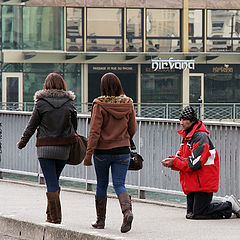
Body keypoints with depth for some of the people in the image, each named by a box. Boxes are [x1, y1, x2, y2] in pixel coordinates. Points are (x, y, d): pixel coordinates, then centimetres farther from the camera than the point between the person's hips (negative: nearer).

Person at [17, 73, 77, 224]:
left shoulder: (41, 103, -7)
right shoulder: (69, 102, 0)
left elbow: (32, 125, 0)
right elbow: (74, 125, 12)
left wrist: (23, 142, 15)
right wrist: (71, 138, 32)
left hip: (45, 147, -3)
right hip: (64, 148, 3)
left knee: (51, 182, -2)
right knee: (55, 180, 17)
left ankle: (55, 216, -6)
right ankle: (51, 214, 23)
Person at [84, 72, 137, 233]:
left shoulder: (100, 105, -11)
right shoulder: (128, 104, -1)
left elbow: (95, 131, -14)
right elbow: (133, 129, 8)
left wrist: (89, 153, -10)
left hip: (102, 151, -2)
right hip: (122, 151, 2)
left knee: (102, 185, 13)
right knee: (119, 184, 2)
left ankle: (100, 220, 20)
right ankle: (127, 211, -25)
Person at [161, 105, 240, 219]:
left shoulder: (200, 137, -18)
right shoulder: (187, 136, 14)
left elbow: (194, 163, -24)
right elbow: (181, 156, 15)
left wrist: (174, 162, -17)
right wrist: (172, 161, -6)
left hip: (203, 184, -9)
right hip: (193, 184, 9)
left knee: (198, 214, -10)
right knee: (191, 213, 11)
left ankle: (230, 205, 8)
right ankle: (226, 204, 21)